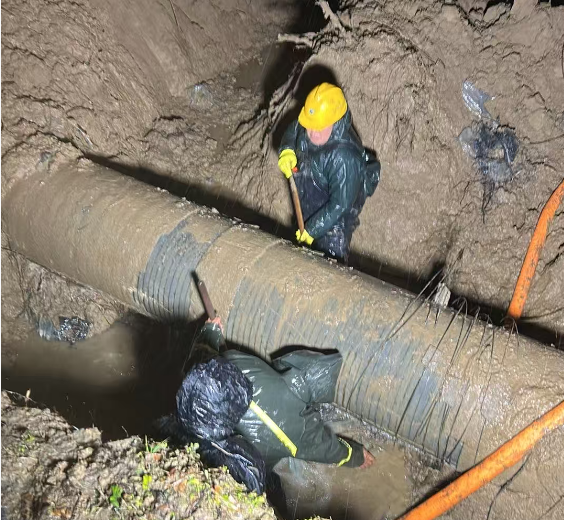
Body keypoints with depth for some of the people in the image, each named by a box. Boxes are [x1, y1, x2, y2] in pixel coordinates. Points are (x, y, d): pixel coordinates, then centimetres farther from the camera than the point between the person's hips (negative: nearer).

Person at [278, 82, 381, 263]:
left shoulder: (345, 157, -40)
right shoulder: (305, 127, -19)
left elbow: (340, 204, -33)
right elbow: (292, 132, 5)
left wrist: (312, 230, -25)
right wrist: (286, 150, -18)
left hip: (334, 221, -7)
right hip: (306, 207, 7)